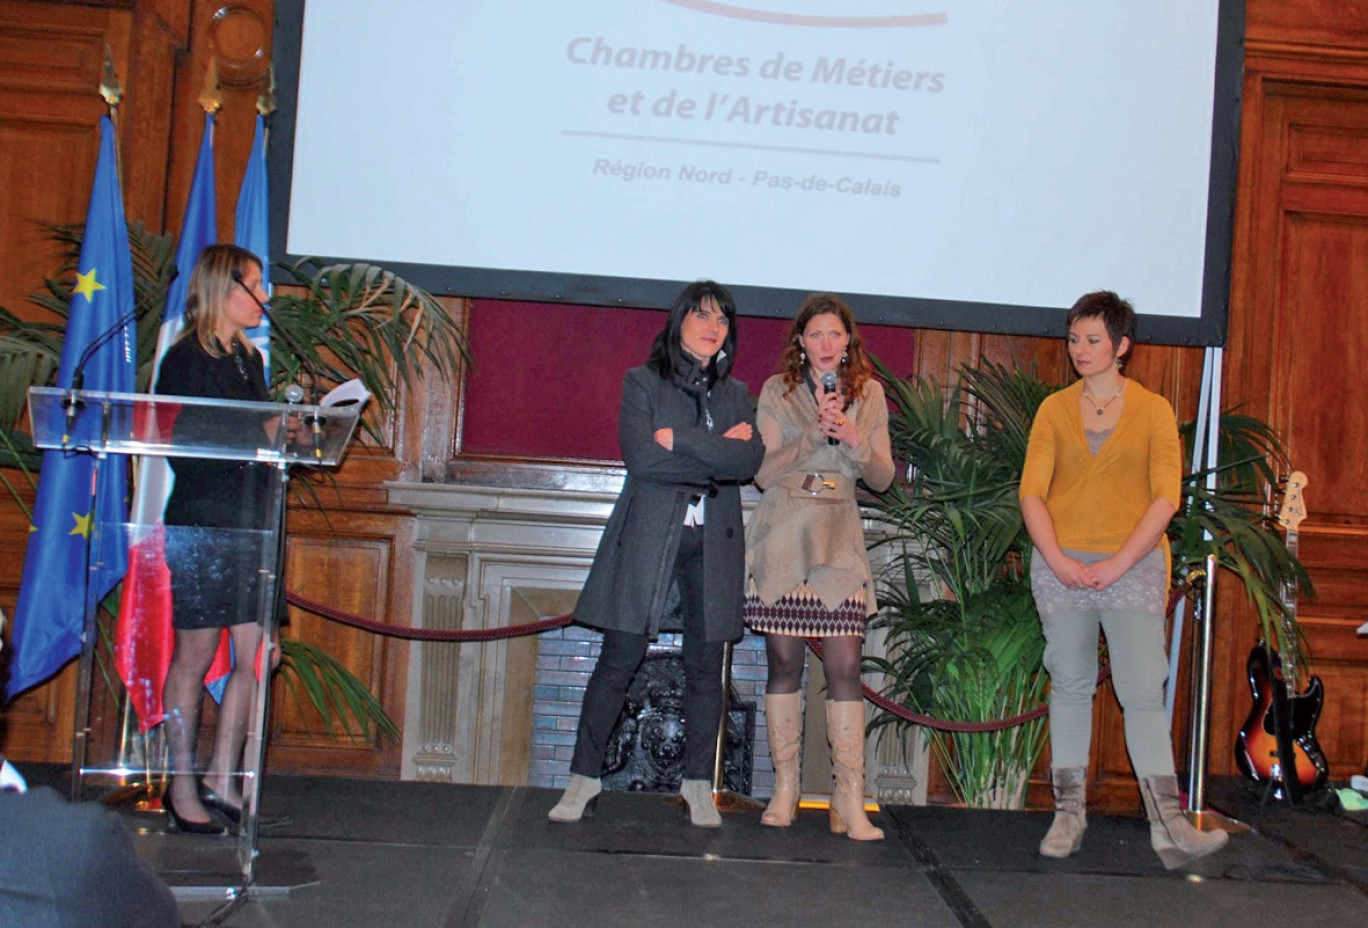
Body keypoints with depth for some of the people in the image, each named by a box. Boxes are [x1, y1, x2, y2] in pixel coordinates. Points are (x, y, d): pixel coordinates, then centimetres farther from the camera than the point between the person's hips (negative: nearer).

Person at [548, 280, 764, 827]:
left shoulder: (735, 394, 16)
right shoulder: (643, 382, 6)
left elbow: (751, 460, -3)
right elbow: (638, 454, -10)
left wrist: (681, 441, -11)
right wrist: (716, 455, -8)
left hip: (713, 543, 3)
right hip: (649, 537, -3)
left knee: (705, 667, 4)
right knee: (619, 661, -4)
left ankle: (698, 785, 14)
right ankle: (584, 779, 5)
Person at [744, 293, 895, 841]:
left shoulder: (868, 394, 10)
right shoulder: (777, 391, 5)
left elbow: (882, 478, 6)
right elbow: (764, 472, -2)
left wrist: (852, 438, -13)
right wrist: (815, 433, -14)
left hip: (838, 538, 1)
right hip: (782, 535, 0)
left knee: (845, 665, -7)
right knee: (784, 662, 1)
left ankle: (849, 799, -5)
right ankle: (784, 790, 11)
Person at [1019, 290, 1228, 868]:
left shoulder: (1153, 410, 4)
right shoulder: (1055, 409, 8)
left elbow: (1165, 497, -3)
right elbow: (1032, 492, 3)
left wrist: (1117, 563, -12)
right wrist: (1057, 560, -11)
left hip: (1133, 566, -2)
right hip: (1061, 566, 2)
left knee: (1144, 691, -7)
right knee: (1070, 686, 6)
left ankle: (1169, 827, -8)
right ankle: (1069, 811, 14)